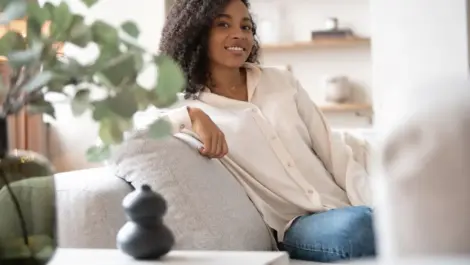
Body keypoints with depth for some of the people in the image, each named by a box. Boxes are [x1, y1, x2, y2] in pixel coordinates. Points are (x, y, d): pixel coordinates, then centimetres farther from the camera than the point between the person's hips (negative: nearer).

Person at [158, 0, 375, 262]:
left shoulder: (282, 81, 15)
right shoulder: (189, 107, 4)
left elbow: (335, 153, 10)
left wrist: (376, 205, -5)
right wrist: (190, 116, -24)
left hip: (343, 208, 3)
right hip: (293, 226, -3)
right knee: (356, 225, -35)